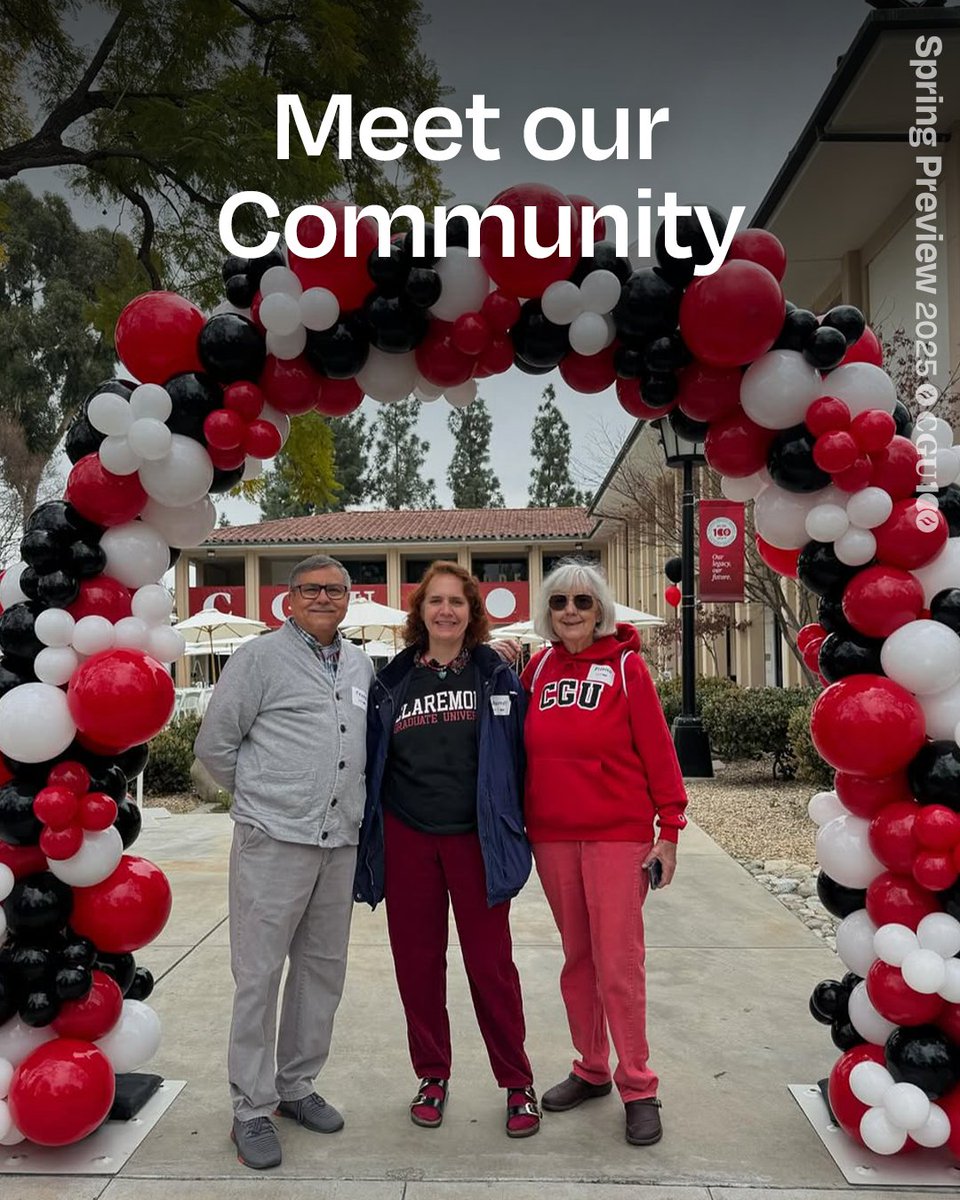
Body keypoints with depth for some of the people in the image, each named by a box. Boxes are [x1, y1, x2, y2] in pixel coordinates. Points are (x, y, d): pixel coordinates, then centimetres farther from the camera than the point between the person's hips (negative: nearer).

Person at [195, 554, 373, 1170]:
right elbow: (215, 744, -2)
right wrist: (265, 797, 4)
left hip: (340, 842, 6)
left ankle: (296, 1085, 31)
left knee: (323, 969, 14)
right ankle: (252, 1109, 16)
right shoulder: (259, 658, -5)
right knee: (259, 974, 1)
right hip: (274, 841, -5)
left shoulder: (361, 665, 11)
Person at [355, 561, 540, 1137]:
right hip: (407, 839, 2)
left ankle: (518, 1083, 22)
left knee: (490, 964, 3)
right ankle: (432, 1076, 30)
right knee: (417, 962, 11)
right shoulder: (393, 680, 7)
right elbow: (373, 761, 11)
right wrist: (370, 838, 8)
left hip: (476, 840, -2)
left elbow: (519, 754, 2)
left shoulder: (496, 674, 2)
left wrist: (516, 828, -2)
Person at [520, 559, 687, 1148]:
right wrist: (521, 822, 5)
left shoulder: (626, 665, -5)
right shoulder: (539, 667, 7)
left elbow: (658, 751, -6)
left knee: (619, 964, -1)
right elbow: (526, 747, 12)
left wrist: (670, 828, -8)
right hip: (552, 836, 4)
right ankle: (591, 1070, 31)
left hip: (617, 835, -4)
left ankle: (638, 1088, 15)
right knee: (577, 959, 15)